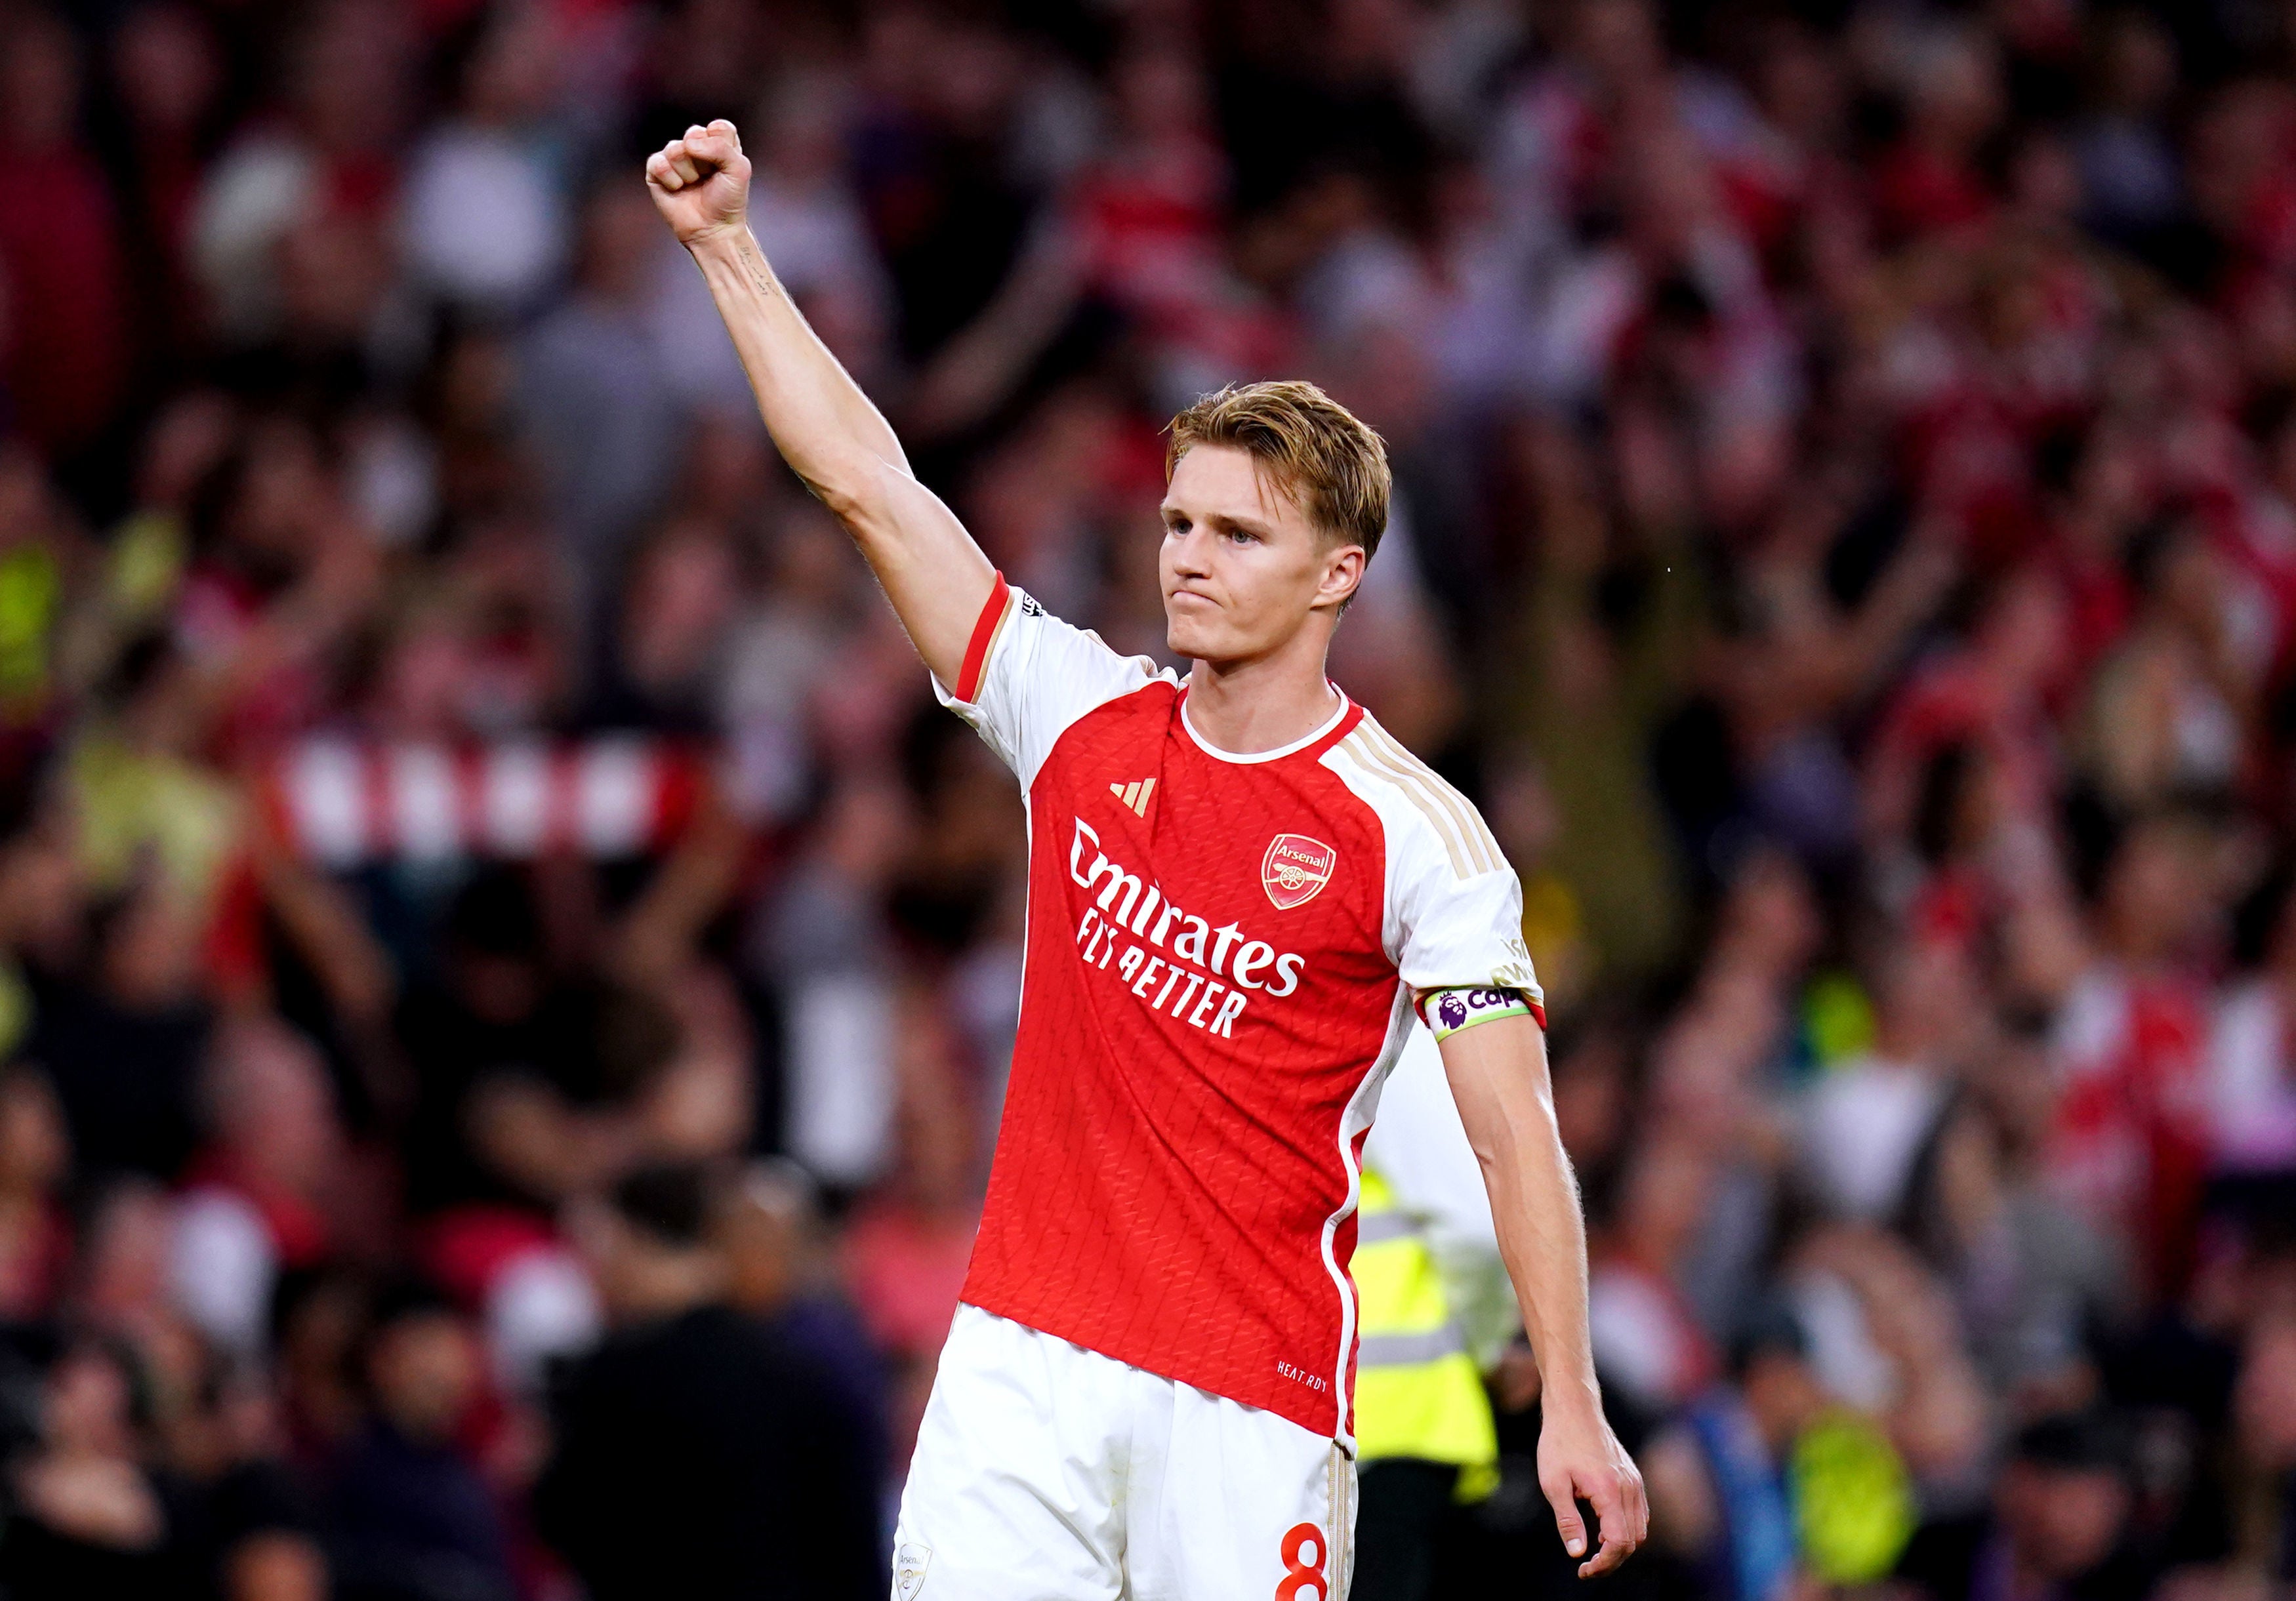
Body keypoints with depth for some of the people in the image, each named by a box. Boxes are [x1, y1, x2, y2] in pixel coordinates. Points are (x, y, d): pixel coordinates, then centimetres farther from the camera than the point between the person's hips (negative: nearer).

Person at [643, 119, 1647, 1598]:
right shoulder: (1084, 724, 8)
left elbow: (1516, 1136, -8)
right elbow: (868, 480, 10)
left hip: (1251, 1404, -4)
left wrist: (1573, 1413, -15)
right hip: (1024, 1356, 4)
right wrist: (728, 246, 8)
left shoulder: (1418, 834, -5)